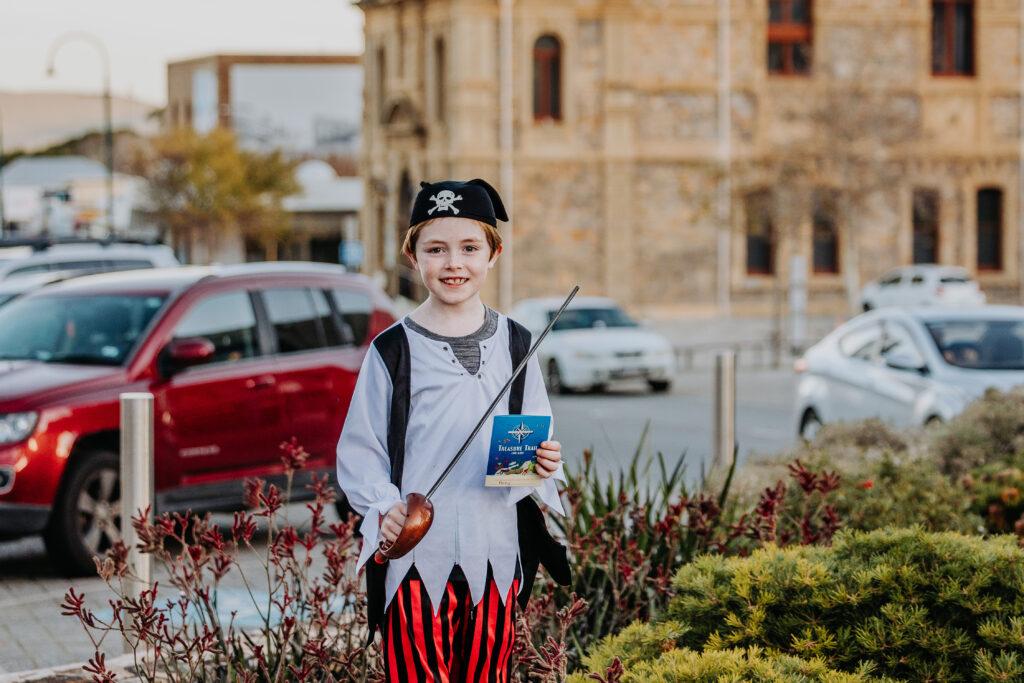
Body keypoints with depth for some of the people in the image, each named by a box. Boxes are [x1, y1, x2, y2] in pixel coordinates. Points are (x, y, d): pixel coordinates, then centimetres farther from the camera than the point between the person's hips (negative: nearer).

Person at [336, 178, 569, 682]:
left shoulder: (513, 344, 8)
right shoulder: (393, 351, -1)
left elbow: (538, 439, 14)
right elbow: (359, 450, 1)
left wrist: (543, 464, -8)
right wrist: (383, 508, -15)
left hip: (494, 554, 3)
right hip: (415, 553, -3)